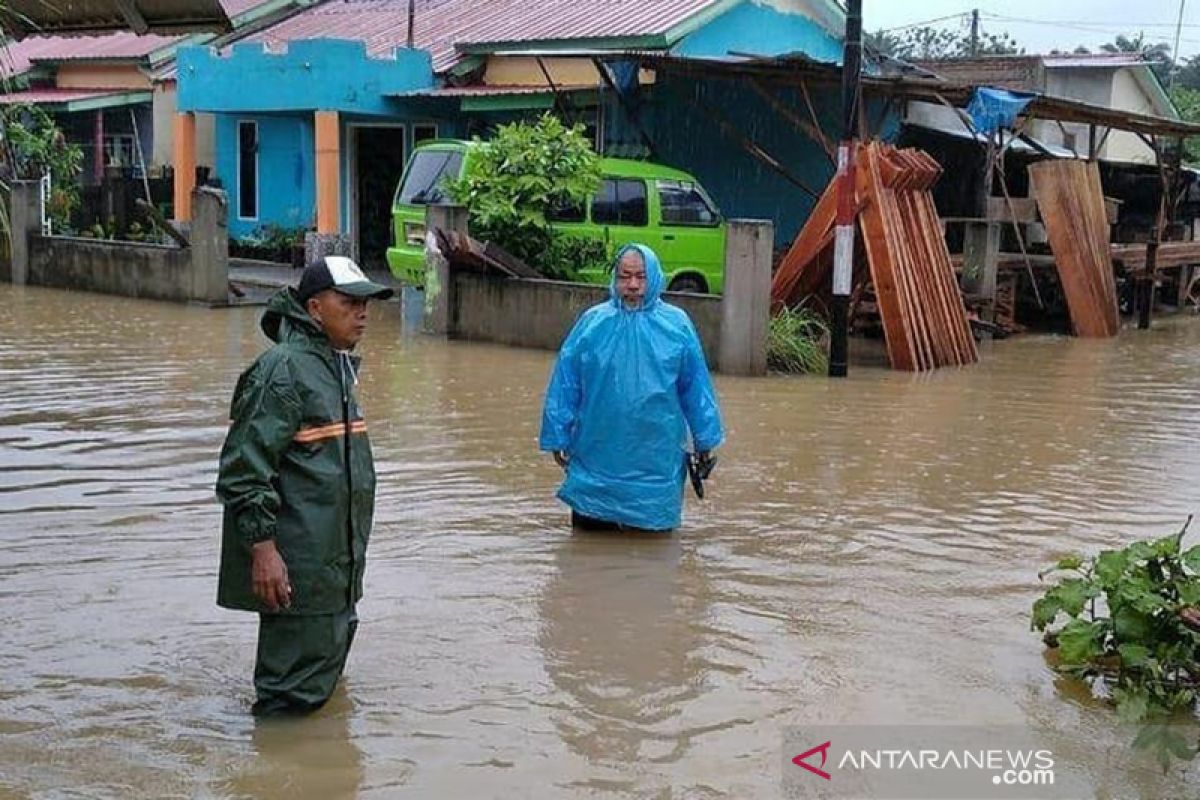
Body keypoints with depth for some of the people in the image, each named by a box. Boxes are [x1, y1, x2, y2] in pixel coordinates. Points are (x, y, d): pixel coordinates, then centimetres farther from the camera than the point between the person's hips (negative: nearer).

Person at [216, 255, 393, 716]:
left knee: (324, 674, 21)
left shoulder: (337, 365, 15)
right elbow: (243, 468, -21)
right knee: (293, 695, -5)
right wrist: (262, 547, -25)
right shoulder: (283, 368, -16)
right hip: (296, 572, -10)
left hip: (334, 563, 10)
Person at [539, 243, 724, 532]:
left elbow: (696, 387, 5)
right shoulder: (592, 322, 0)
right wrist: (558, 437, 3)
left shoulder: (677, 324, 0)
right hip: (598, 452, 0)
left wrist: (704, 440, 7)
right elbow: (565, 384, 3)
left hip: (657, 457, 0)